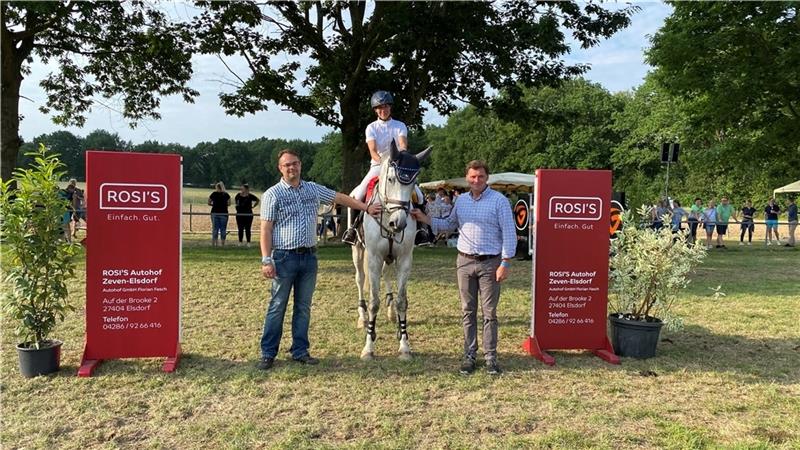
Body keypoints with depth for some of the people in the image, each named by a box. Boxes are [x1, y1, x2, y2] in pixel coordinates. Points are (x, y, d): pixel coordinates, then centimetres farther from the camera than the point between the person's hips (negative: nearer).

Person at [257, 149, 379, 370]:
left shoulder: (313, 189, 10)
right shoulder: (272, 194, -4)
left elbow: (340, 198, 20)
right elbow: (266, 229, -8)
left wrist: (367, 207, 19)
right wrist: (266, 260, -15)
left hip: (309, 256, 5)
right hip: (284, 258, -4)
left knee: (304, 307, 10)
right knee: (277, 307, 1)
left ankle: (300, 351, 20)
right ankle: (268, 354, 11)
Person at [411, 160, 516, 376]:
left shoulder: (499, 200, -6)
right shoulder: (461, 201, 8)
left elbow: (509, 233, -8)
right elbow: (450, 224, 22)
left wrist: (505, 263, -13)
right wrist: (425, 219, 9)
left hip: (489, 263, -4)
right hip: (464, 262, 4)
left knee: (489, 312, 2)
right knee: (468, 312, 9)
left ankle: (490, 357, 10)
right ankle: (469, 355, 17)